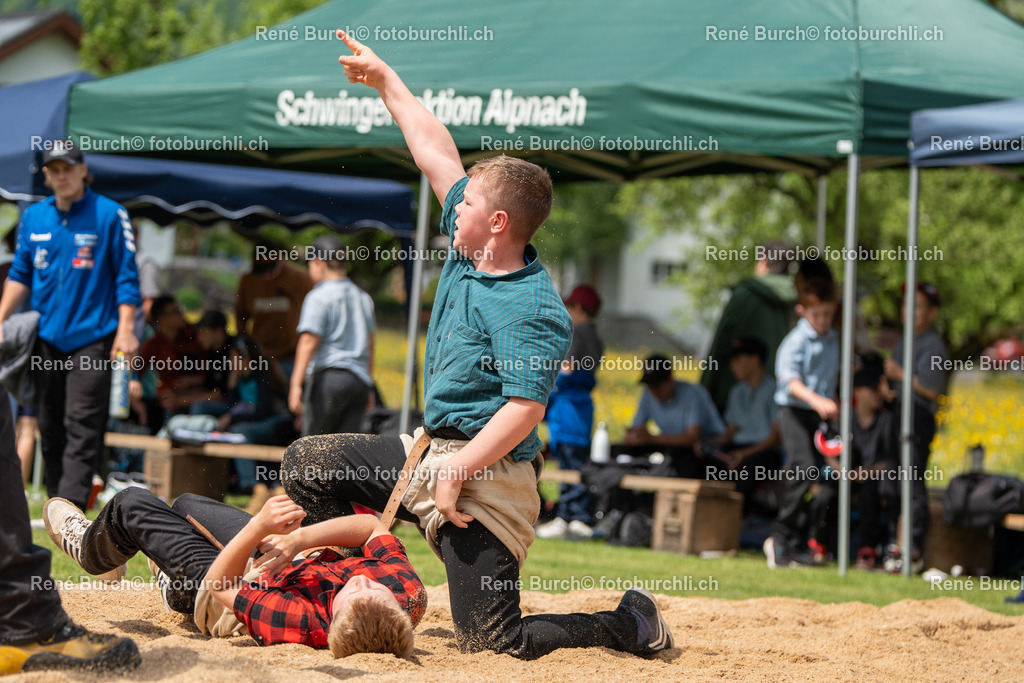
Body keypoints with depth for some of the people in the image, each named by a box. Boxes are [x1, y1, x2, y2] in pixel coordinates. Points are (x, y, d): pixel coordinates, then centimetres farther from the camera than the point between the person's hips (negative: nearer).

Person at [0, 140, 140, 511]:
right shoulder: (34, 217, 11)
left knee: (82, 427, -11)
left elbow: (126, 277, -3)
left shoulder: (109, 215, -2)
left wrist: (125, 329, -10)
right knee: (49, 427, 7)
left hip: (91, 338, -5)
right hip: (46, 338, 5)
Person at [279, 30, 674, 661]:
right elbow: (438, 154, 12)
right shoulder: (467, 251, 4)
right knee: (307, 464, 12)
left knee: (494, 643, -12)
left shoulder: (532, 309, -22)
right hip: (430, 453, 9)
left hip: (487, 477, -9)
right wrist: (385, 79, 18)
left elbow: (525, 410, -27)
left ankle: (631, 626, 7)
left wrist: (454, 474, -27)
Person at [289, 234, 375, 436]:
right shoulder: (363, 297, 18)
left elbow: (309, 342, -13)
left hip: (329, 376, -6)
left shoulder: (319, 297, -5)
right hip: (359, 380, 6)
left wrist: (296, 384, -17)